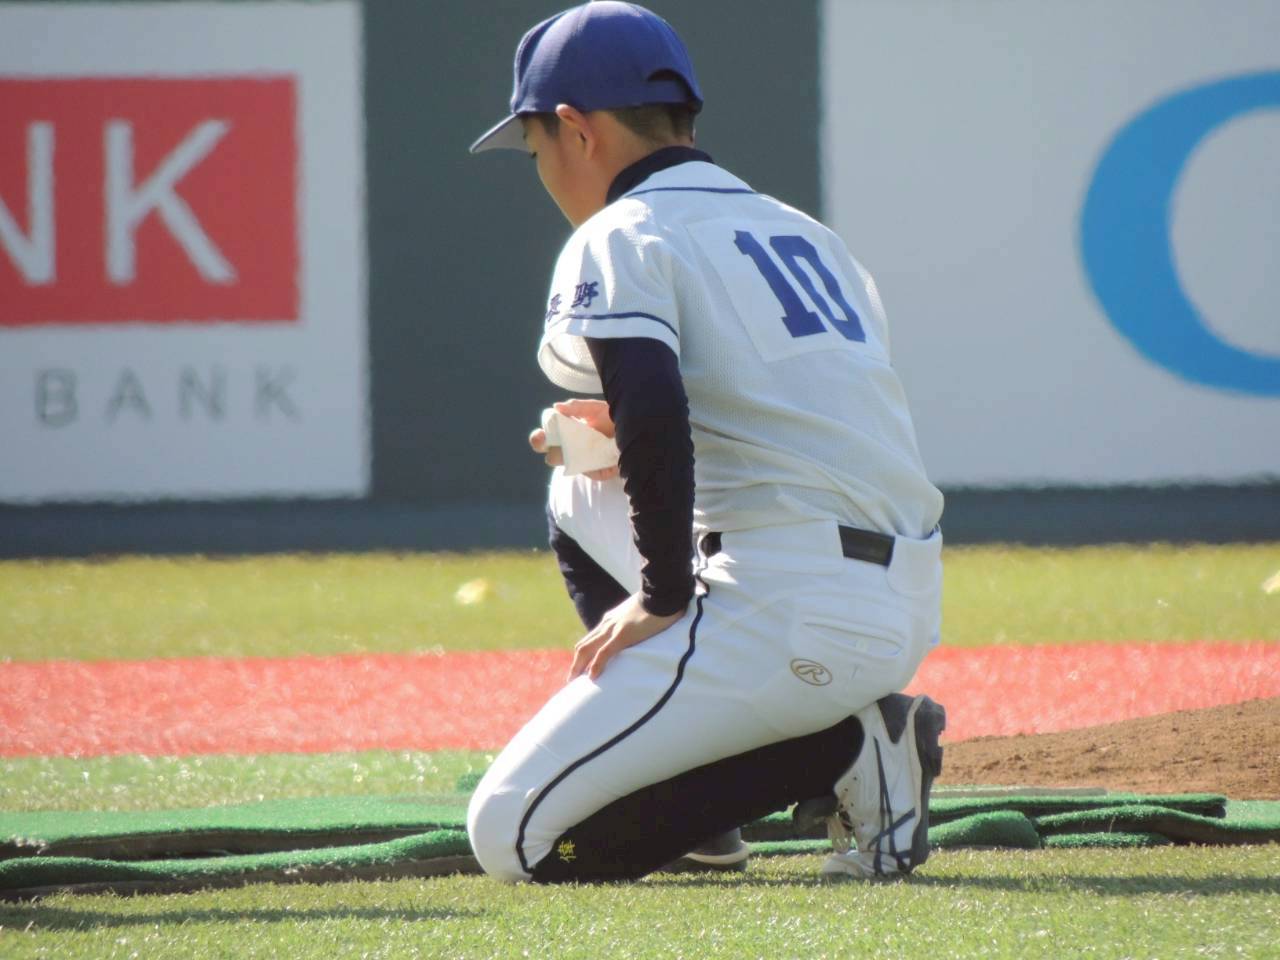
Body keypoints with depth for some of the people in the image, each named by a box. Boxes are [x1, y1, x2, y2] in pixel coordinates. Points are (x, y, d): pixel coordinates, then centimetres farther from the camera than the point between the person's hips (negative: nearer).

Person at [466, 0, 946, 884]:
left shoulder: (620, 239, -3)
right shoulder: (802, 233, 22)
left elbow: (654, 419, -20)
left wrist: (661, 597, -10)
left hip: (790, 615, -9)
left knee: (514, 836, -6)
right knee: (582, 495, 31)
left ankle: (843, 751, -10)